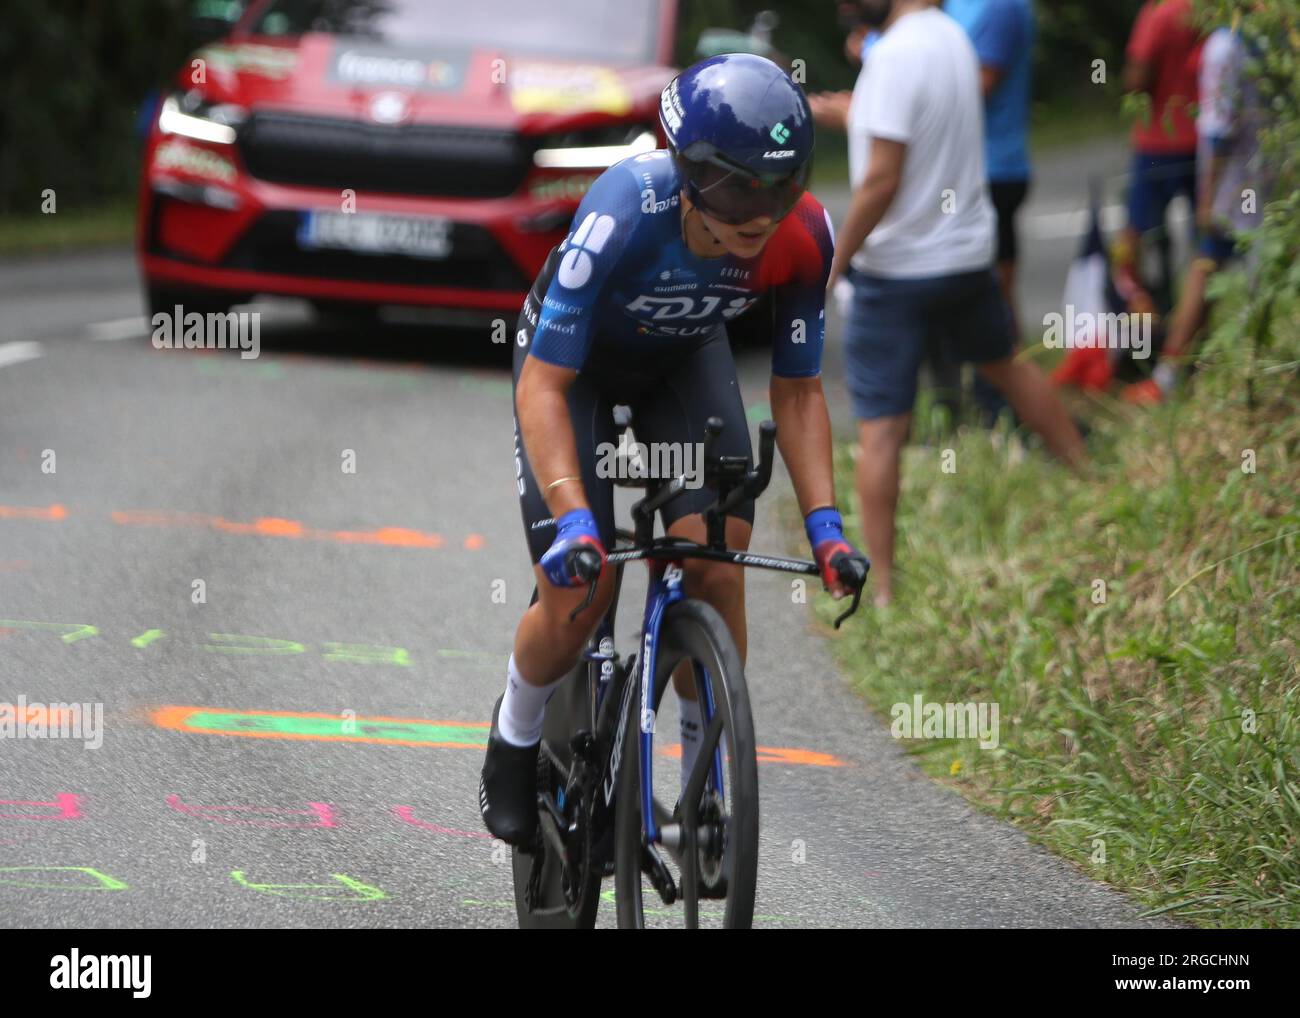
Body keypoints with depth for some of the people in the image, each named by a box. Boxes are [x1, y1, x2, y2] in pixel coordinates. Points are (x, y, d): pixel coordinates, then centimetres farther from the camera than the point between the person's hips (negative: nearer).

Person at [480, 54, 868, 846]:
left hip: (685, 360, 3)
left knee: (718, 569, -16)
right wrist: (573, 519, -48)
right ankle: (516, 737, 18)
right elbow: (544, 387, -36)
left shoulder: (803, 237, -29)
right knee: (579, 595, -13)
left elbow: (798, 393, -14)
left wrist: (825, 524, -26)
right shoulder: (626, 210, -41)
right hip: (575, 358, -3)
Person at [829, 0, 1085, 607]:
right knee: (1004, 367, 31)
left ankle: (881, 590, -1)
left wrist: (835, 261, -16)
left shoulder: (894, 56, -22)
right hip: (970, 254, 8)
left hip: (897, 269, -8)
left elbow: (883, 177, -24)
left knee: (879, 430, -2)